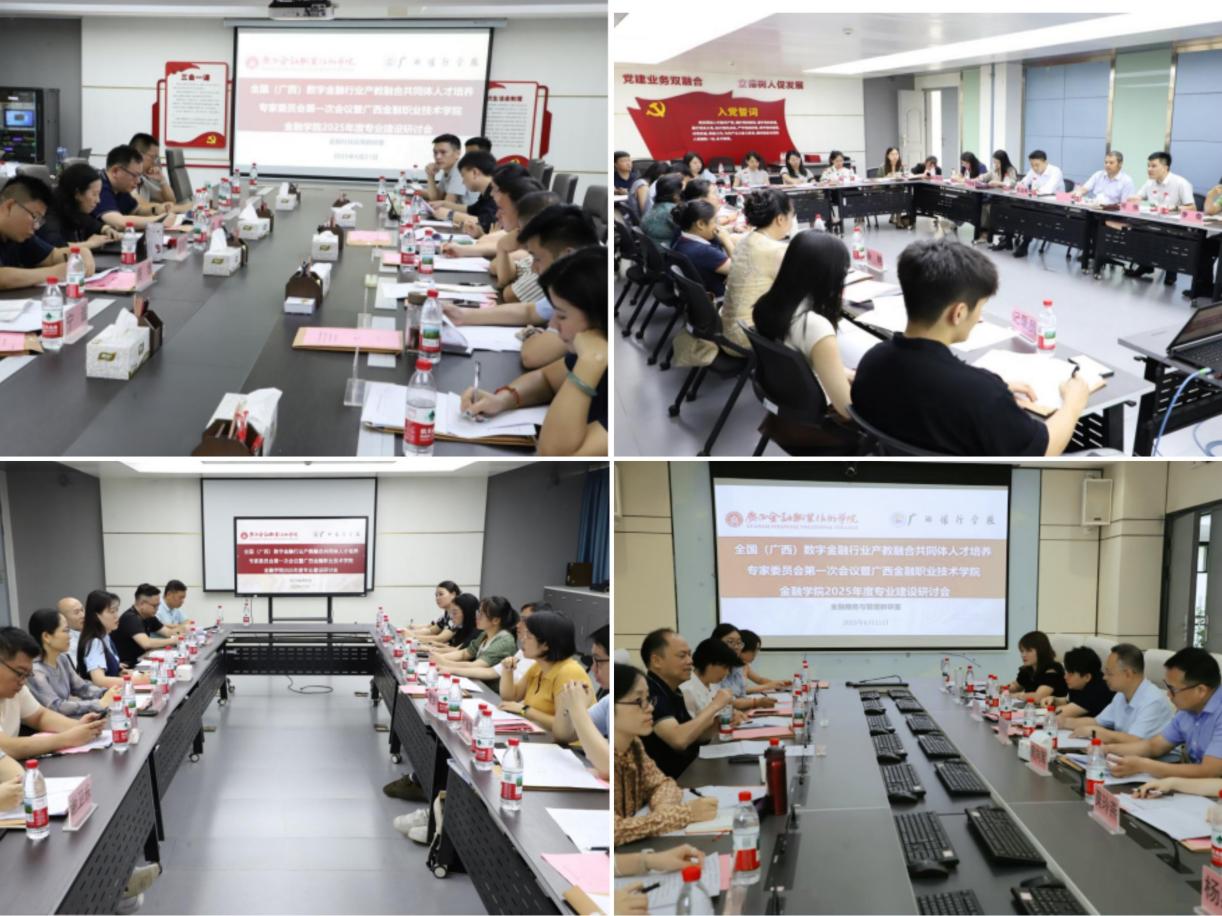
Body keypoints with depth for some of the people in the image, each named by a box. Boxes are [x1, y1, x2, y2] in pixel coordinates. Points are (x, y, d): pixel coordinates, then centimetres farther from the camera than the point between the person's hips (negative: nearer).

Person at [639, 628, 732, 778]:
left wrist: (718, 722, -3)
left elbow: (694, 736, 16)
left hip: (686, 775, 9)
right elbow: (678, 739, -31)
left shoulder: (671, 691, 11)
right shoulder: (649, 693, -19)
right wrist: (715, 705, -20)